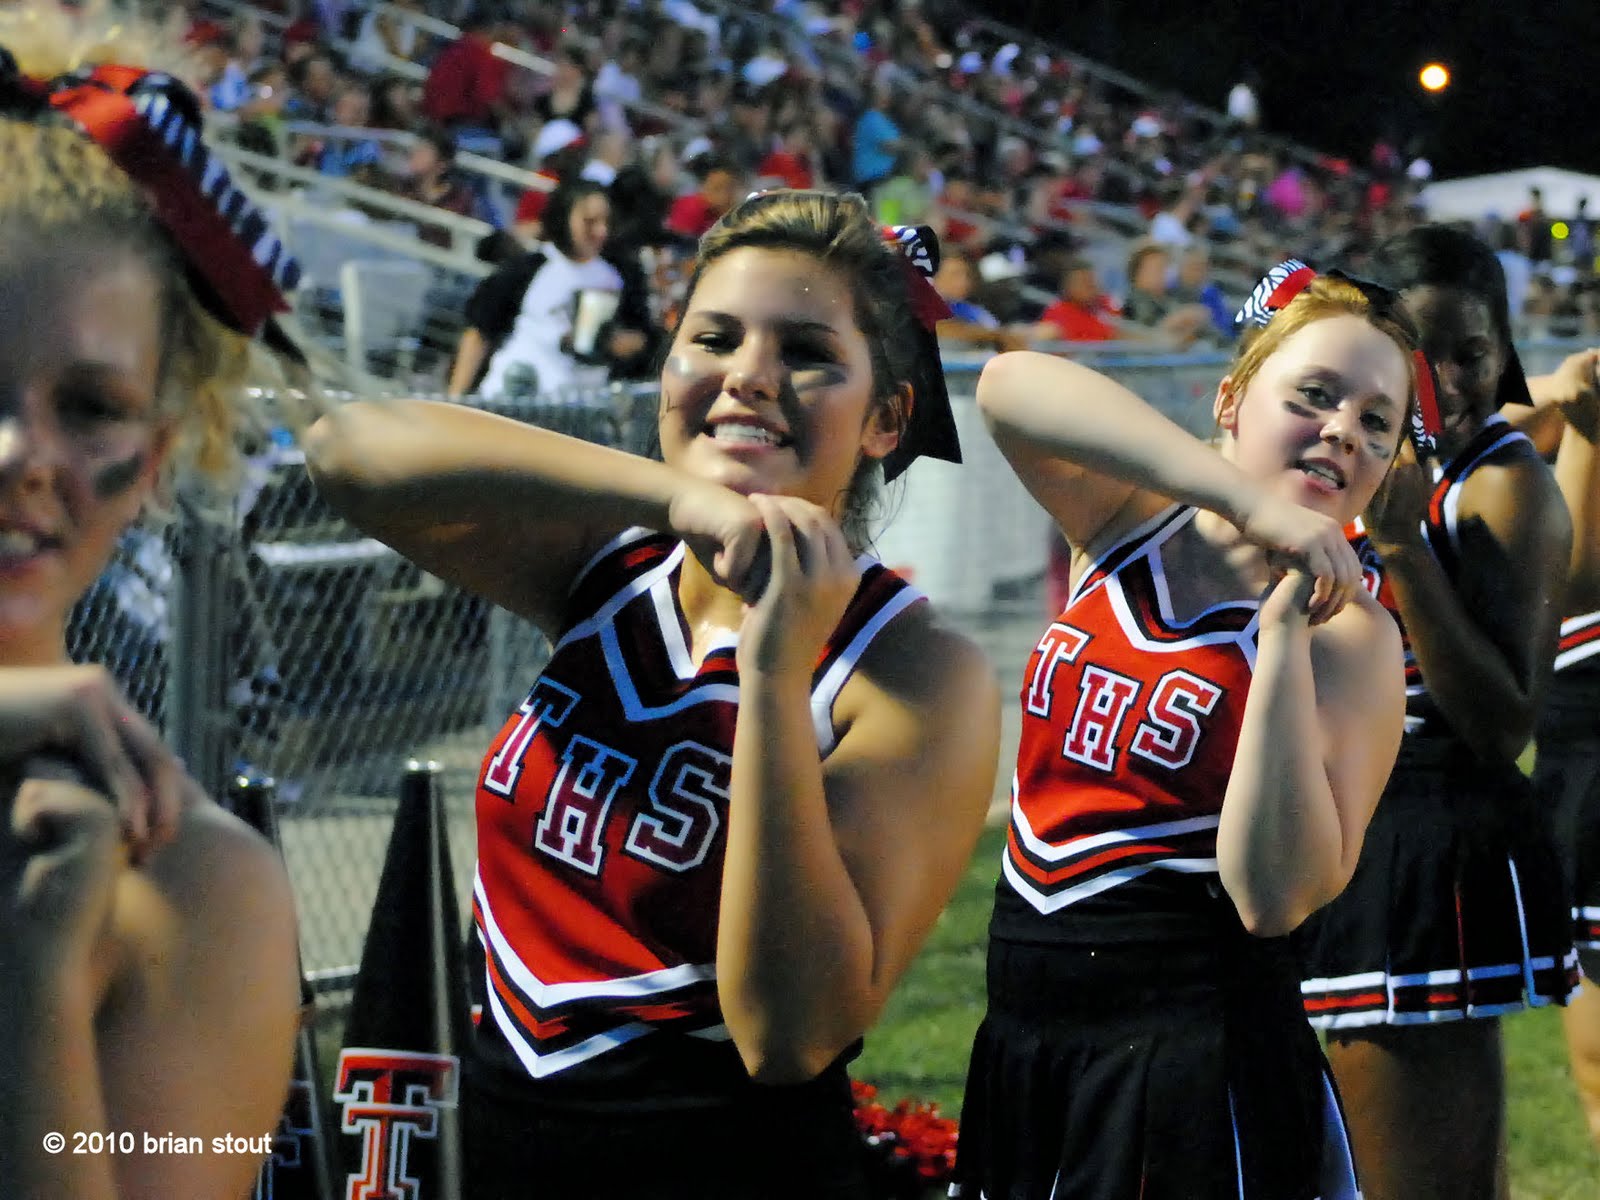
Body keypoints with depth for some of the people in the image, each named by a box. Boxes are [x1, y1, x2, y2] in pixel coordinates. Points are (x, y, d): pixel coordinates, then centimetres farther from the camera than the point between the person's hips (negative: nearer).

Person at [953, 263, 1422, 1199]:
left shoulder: (1350, 634, -10)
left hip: (1197, 1069, -5)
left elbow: (1276, 896, -21)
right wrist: (1248, 497, -26)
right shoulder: (1133, 523, 3)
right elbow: (1010, 387, -18)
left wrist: (1283, 636, -25)